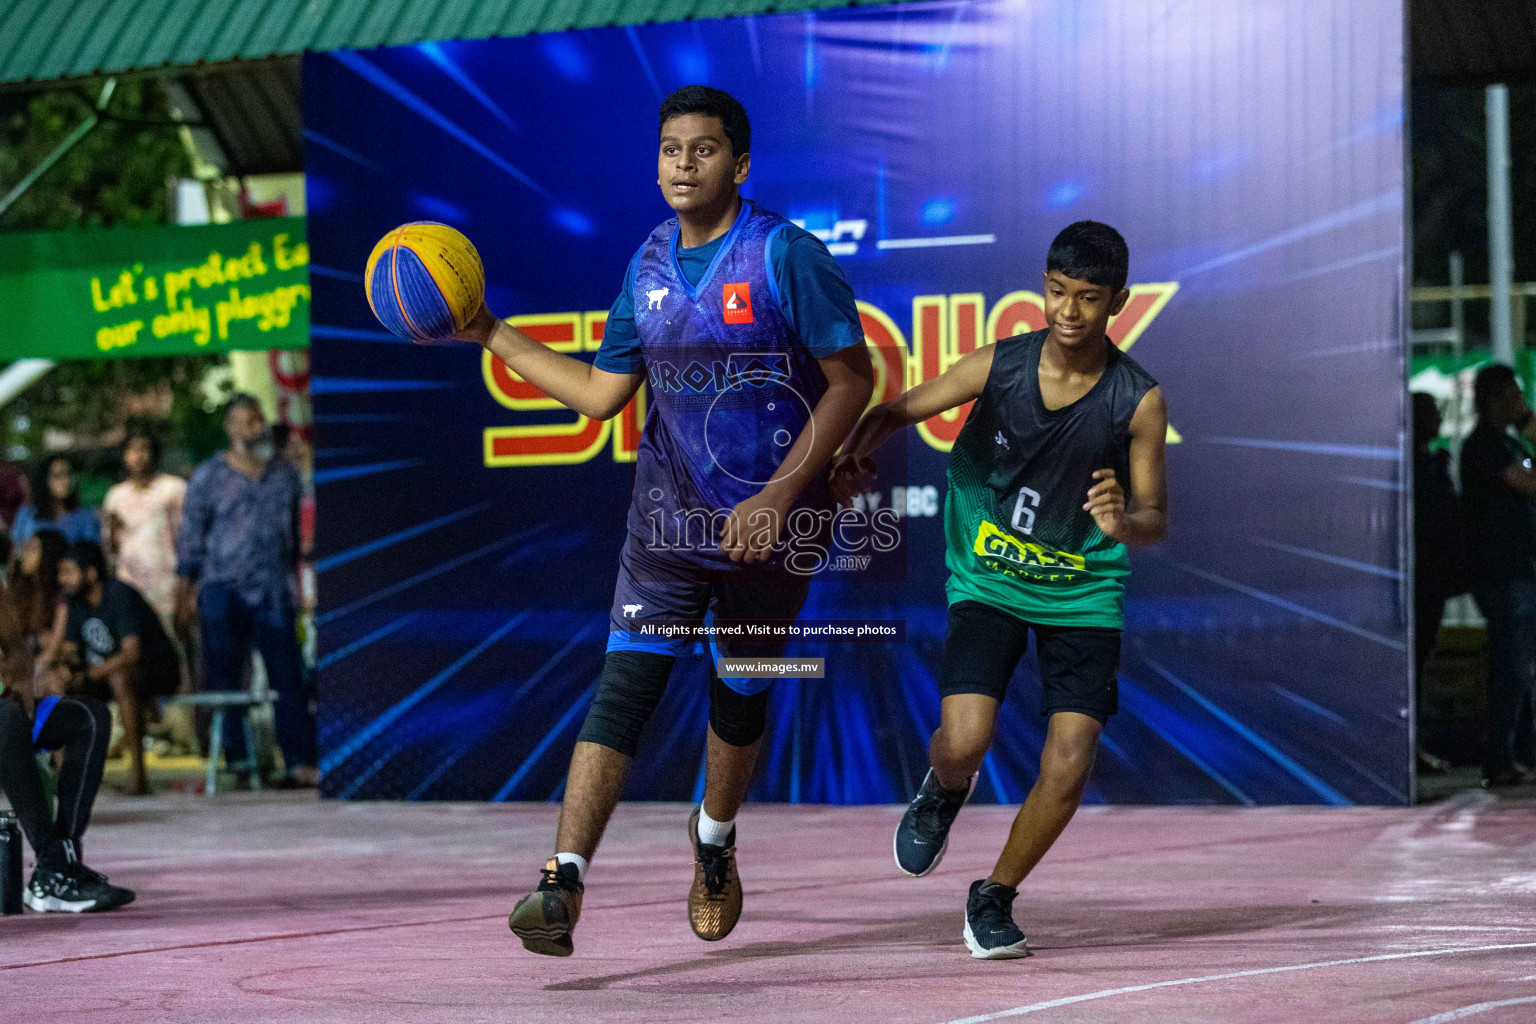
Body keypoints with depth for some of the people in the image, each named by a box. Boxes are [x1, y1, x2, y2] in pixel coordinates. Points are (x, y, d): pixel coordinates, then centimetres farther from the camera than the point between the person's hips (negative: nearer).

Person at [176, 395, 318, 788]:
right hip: (223, 591, -2)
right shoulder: (209, 477, 4)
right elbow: (190, 537, 3)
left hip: (274, 593, 2)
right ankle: (237, 761, 6)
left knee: (288, 679, -4)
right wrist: (185, 594, -2)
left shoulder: (285, 475, 13)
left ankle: (301, 762, -4)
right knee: (225, 681, 0)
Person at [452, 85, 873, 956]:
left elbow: (853, 380, -11)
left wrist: (780, 494, -18)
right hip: (668, 520, 3)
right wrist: (493, 337, 11)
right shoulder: (650, 264, 6)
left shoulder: (788, 256, -11)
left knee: (742, 699, 13)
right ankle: (564, 883, -19)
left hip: (771, 525, -3)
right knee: (625, 687, -11)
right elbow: (601, 394, 13)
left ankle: (715, 838, 42)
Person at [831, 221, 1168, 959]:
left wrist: (1123, 524, -30)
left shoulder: (1138, 401, -13)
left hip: (1084, 590, 0)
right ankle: (944, 791, 20)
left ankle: (994, 897, 15)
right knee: (964, 741, -19)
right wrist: (855, 457, -23)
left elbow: (1155, 518, -6)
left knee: (1068, 769, -11)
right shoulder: (998, 366, -12)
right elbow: (896, 412, -2)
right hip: (989, 583, 0)